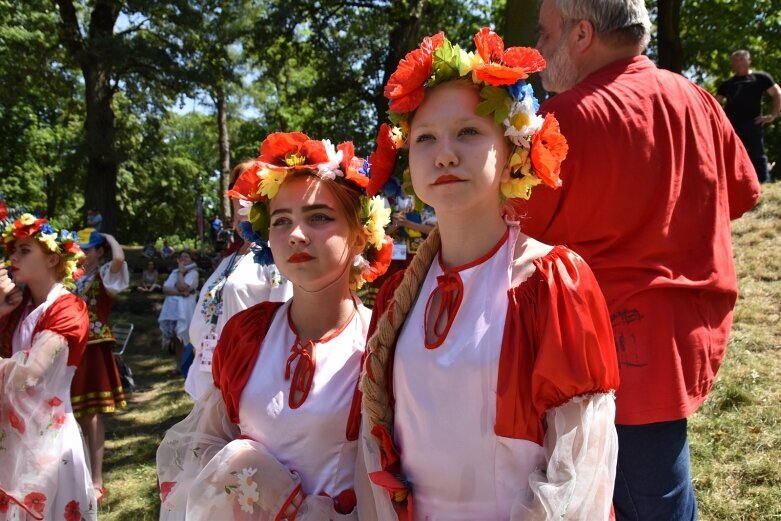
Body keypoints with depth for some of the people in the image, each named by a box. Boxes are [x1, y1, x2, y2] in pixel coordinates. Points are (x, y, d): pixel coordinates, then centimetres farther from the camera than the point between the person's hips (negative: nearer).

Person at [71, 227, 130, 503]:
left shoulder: (105, 274, -5)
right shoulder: (74, 277, 15)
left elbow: (119, 258, -28)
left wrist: (109, 237, -12)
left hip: (94, 348, -7)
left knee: (91, 414, -3)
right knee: (78, 414, 13)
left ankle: (96, 480, 4)